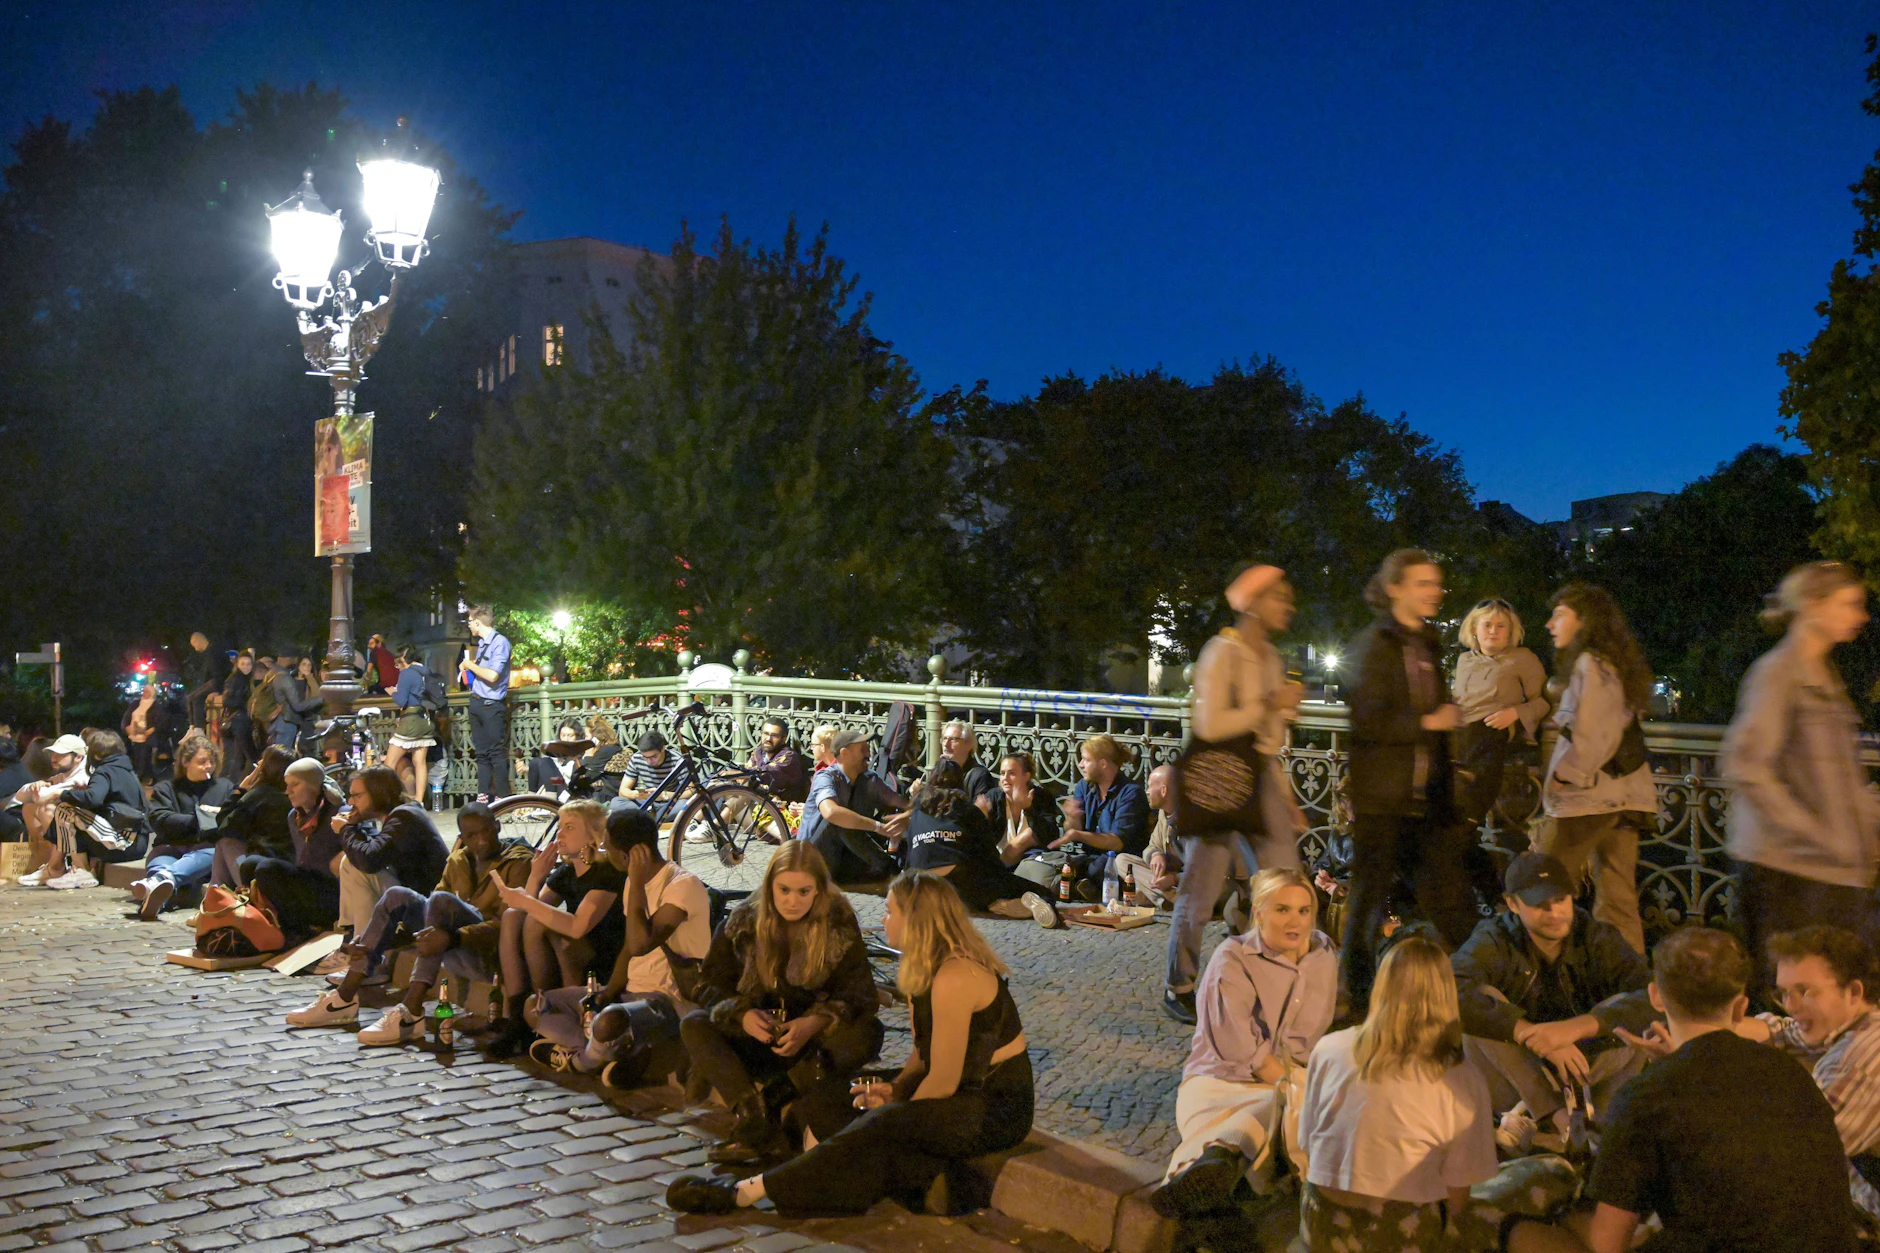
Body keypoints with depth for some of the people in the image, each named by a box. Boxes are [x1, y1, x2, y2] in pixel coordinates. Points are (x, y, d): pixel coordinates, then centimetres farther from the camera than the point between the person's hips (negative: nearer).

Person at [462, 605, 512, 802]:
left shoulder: (500, 643, -13)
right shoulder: (481, 643, 13)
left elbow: (492, 675, -23)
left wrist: (471, 665, -10)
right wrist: (469, 666, 7)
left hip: (492, 705, -9)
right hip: (477, 703, 9)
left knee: (497, 754, -5)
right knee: (481, 752, 11)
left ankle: (501, 798, -2)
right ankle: (483, 797, 16)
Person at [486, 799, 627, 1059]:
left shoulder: (607, 872, -15)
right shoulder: (564, 872, 10)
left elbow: (577, 927, -29)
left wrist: (525, 901, -24)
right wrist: (535, 877, -12)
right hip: (568, 960, 8)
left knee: (536, 923, -26)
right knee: (512, 917, -12)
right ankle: (514, 1018, -17)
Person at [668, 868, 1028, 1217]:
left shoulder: (952, 979, -25)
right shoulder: (929, 967, 7)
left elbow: (943, 1081, -22)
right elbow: (925, 1050, 13)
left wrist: (899, 1110, -8)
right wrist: (896, 1088, -5)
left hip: (997, 1108, -10)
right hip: (971, 1092, 10)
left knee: (880, 1125, -25)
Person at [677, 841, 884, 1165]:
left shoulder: (839, 923, -7)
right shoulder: (744, 920, -1)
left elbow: (860, 994, -12)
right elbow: (710, 984, 0)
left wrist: (813, 1024, -29)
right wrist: (742, 1015, -21)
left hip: (815, 1040, -3)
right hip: (759, 1036, 3)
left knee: (867, 1034, -32)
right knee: (693, 1026, -23)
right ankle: (761, 1128, -36)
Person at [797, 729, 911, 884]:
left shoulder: (869, 779, 3)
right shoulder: (826, 778, -17)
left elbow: (900, 803, -1)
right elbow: (830, 812, -38)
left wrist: (905, 817, -26)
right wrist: (878, 826, -36)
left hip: (846, 858, 5)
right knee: (839, 820, -34)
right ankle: (890, 868, -26)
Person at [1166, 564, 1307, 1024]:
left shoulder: (1271, 656, 14)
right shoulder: (1223, 651, -11)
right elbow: (1210, 725, -23)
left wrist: (1287, 799, 19)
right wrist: (1270, 706, -15)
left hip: (1261, 778, 8)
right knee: (1201, 891, -1)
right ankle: (1178, 989, 14)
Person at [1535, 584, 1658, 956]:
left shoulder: (1590, 664, -11)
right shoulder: (1612, 663, 18)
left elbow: (1589, 739, -17)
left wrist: (1558, 781, -9)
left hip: (1591, 796, -9)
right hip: (1626, 795, 9)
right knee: (1617, 898, 8)